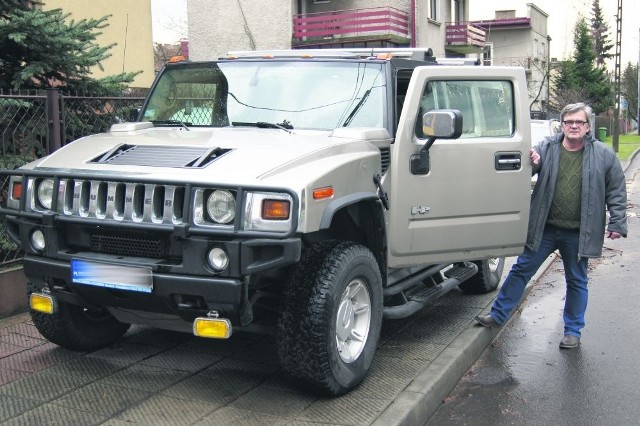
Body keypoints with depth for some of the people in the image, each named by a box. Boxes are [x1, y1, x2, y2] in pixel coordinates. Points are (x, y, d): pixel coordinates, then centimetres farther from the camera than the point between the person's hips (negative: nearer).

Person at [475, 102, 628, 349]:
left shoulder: (604, 156, -3)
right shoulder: (546, 148, -1)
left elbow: (617, 192, 2)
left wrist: (617, 224, -3)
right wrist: (530, 165, -22)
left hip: (579, 234, -1)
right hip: (544, 229, 1)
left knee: (577, 282, 12)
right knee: (521, 270, 6)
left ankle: (573, 331, 26)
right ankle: (498, 315, 18)